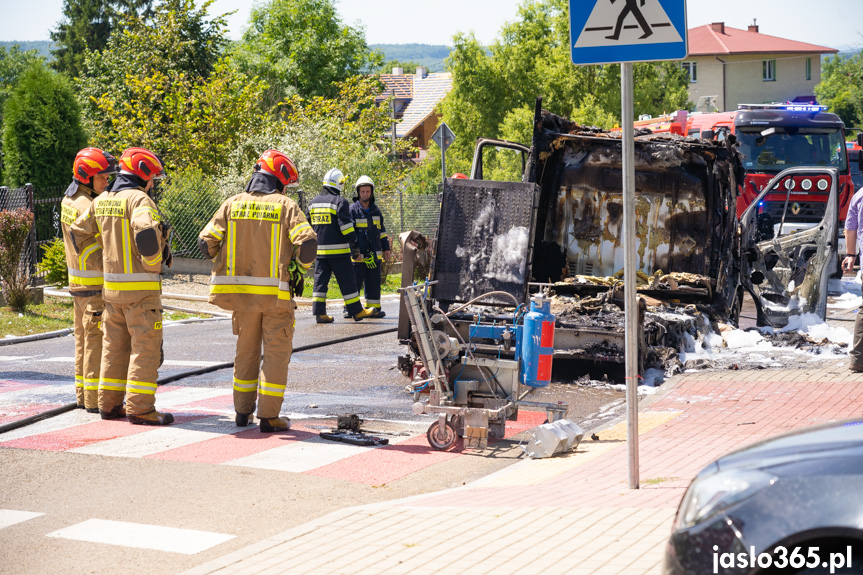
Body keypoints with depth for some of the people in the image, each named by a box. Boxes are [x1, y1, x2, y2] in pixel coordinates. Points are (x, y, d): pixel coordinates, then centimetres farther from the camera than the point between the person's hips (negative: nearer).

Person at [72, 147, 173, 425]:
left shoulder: (101, 201, 11)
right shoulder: (139, 199, -13)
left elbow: (78, 233, 16)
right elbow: (146, 233, -31)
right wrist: (154, 262, -16)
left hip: (111, 285, 8)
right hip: (140, 286, -8)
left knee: (114, 345, 15)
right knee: (145, 345, -3)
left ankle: (109, 404, 19)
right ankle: (139, 407, -5)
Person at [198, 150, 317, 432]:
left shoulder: (233, 204, 5)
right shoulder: (286, 206, -5)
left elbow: (206, 241, 1)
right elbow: (307, 243, -16)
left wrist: (225, 266, 16)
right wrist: (300, 269, 3)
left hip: (241, 292, 4)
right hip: (276, 292, -4)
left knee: (246, 350, 18)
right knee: (276, 353, 4)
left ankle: (243, 412, 22)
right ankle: (269, 416, 1)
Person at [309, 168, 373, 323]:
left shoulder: (313, 203, 12)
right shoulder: (339, 201, -9)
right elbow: (346, 227, -14)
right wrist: (355, 249, -11)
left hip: (320, 250, 6)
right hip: (338, 250, -6)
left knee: (320, 281, 7)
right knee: (347, 282, 2)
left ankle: (319, 312, 1)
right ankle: (356, 312, 9)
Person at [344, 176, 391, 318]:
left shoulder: (376, 210, 14)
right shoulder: (352, 210, -3)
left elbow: (382, 230, 22)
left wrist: (386, 248, 19)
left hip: (374, 254, 5)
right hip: (358, 255, -5)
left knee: (373, 282, 7)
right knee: (354, 282, -4)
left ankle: (373, 308, 13)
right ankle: (349, 309, 3)